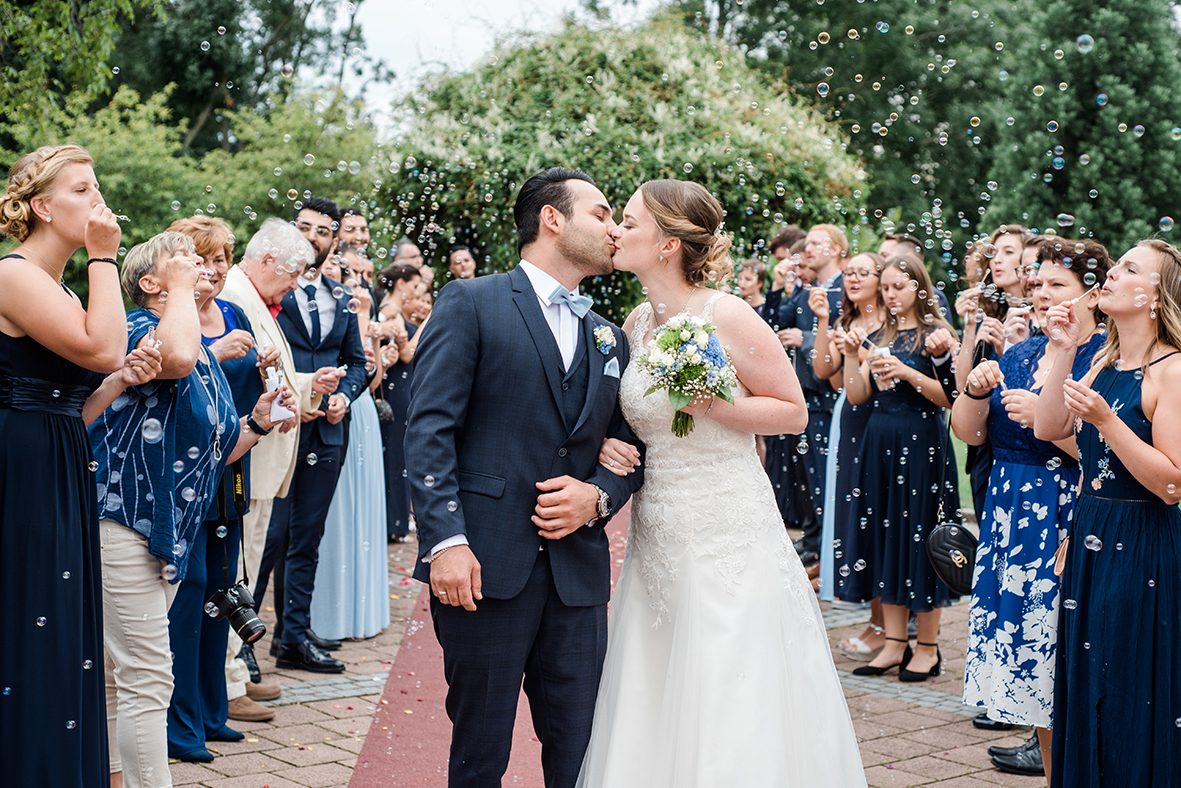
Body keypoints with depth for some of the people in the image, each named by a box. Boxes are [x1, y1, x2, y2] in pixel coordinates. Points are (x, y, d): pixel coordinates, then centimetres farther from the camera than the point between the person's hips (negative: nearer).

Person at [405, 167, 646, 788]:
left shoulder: (610, 340, 19)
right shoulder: (471, 303, 1)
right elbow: (429, 428, -7)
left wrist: (599, 496, -4)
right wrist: (446, 539, -17)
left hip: (578, 570, 5)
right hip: (486, 567, -5)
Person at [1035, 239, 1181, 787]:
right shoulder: (1105, 362, 10)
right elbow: (1048, 429, 4)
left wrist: (1106, 420, -26)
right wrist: (1065, 351, 0)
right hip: (1089, 542, 8)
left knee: (1130, 699, 2)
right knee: (1084, 691, 15)